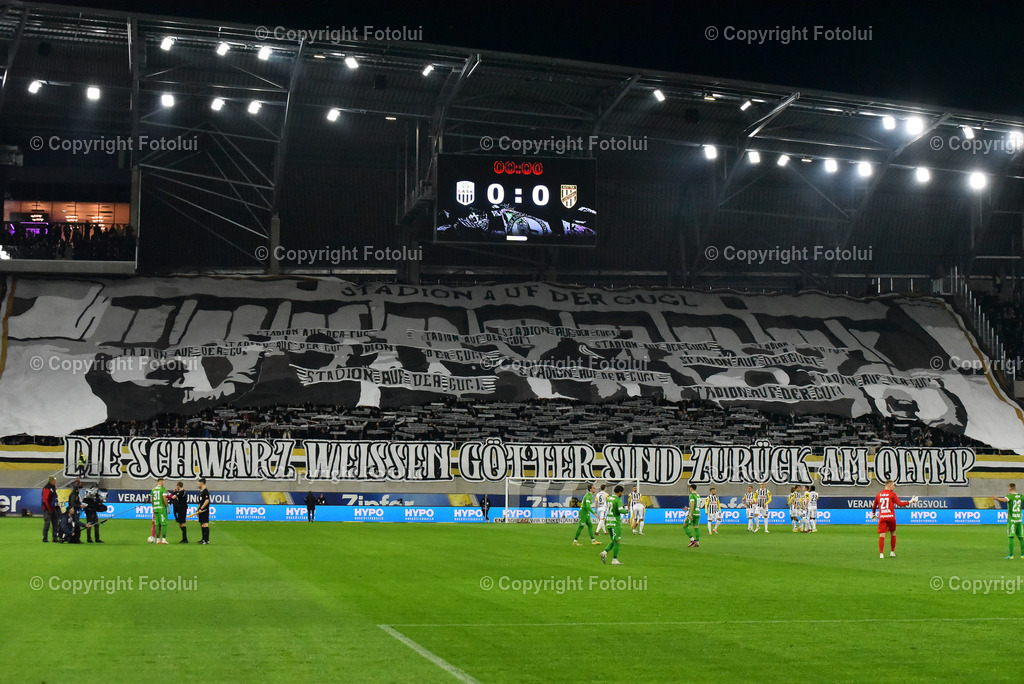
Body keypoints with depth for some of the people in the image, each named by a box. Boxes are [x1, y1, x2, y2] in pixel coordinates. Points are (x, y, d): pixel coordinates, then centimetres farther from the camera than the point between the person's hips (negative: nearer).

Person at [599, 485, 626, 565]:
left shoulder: (609, 498, 11)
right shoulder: (618, 500, -13)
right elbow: (621, 510, -26)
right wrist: (627, 510, -7)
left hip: (609, 522, 8)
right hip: (615, 523, -8)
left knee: (614, 541, 16)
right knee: (617, 542, 1)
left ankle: (605, 552, -3)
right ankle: (614, 560, 2)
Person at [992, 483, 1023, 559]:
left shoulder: (1010, 496, -8)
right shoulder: (1020, 496, 9)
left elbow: (1005, 500, -31)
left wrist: (996, 498, -46)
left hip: (1011, 519, -6)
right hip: (1019, 519, 6)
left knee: (1011, 537, -7)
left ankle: (1011, 555, -11)